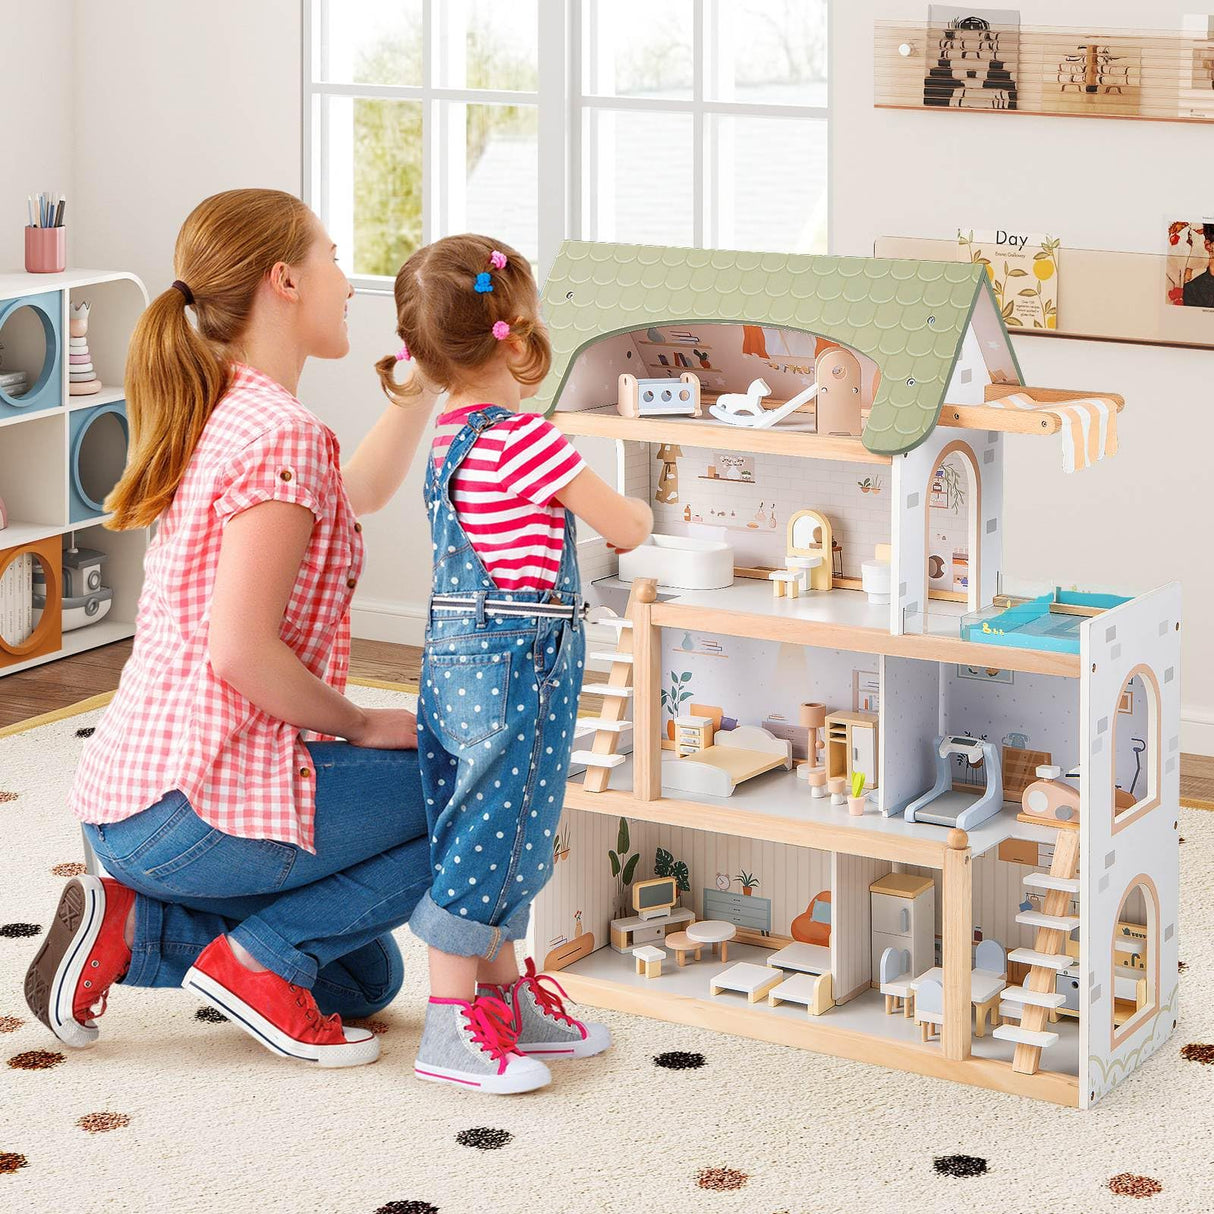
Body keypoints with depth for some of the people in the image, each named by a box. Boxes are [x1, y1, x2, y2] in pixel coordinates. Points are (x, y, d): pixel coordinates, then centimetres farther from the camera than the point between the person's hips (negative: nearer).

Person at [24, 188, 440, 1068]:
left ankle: (129, 926, 10)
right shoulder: (283, 436, -17)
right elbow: (240, 649, -24)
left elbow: (363, 488, 32)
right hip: (197, 803, -10)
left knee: (362, 979, 23)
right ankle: (260, 958, -2)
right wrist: (361, 725, -11)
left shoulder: (222, 415, 13)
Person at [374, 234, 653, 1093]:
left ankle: (506, 998, 28)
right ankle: (450, 1029, 0)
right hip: (513, 666, -9)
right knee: (486, 835, -5)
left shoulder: (452, 434, 11)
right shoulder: (527, 439, -18)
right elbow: (623, 527, -10)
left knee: (503, 831, 17)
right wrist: (639, 514, 12)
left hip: (460, 658, 9)